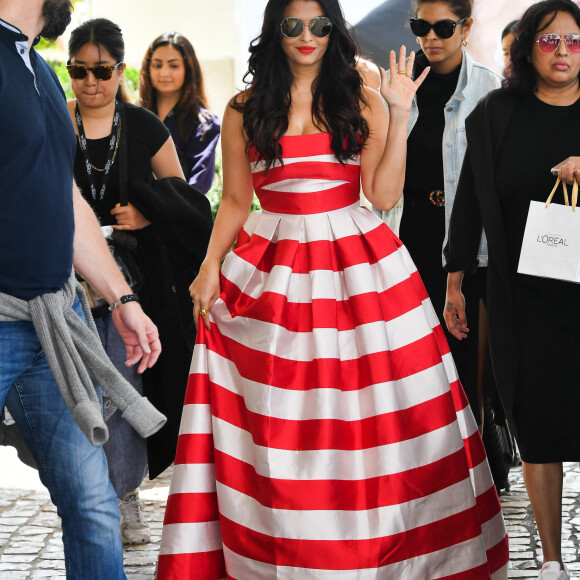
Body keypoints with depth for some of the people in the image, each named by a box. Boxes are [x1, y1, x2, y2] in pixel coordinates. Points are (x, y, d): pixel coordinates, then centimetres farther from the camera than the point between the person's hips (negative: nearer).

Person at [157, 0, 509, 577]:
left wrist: (399, 114, -8)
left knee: (364, 412, -1)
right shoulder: (245, 111, 7)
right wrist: (209, 266, -1)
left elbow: (384, 194, -3)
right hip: (271, 271, 1)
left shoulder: (362, 102, 4)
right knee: (276, 418, -1)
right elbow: (234, 201, 10)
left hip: (359, 266, 0)